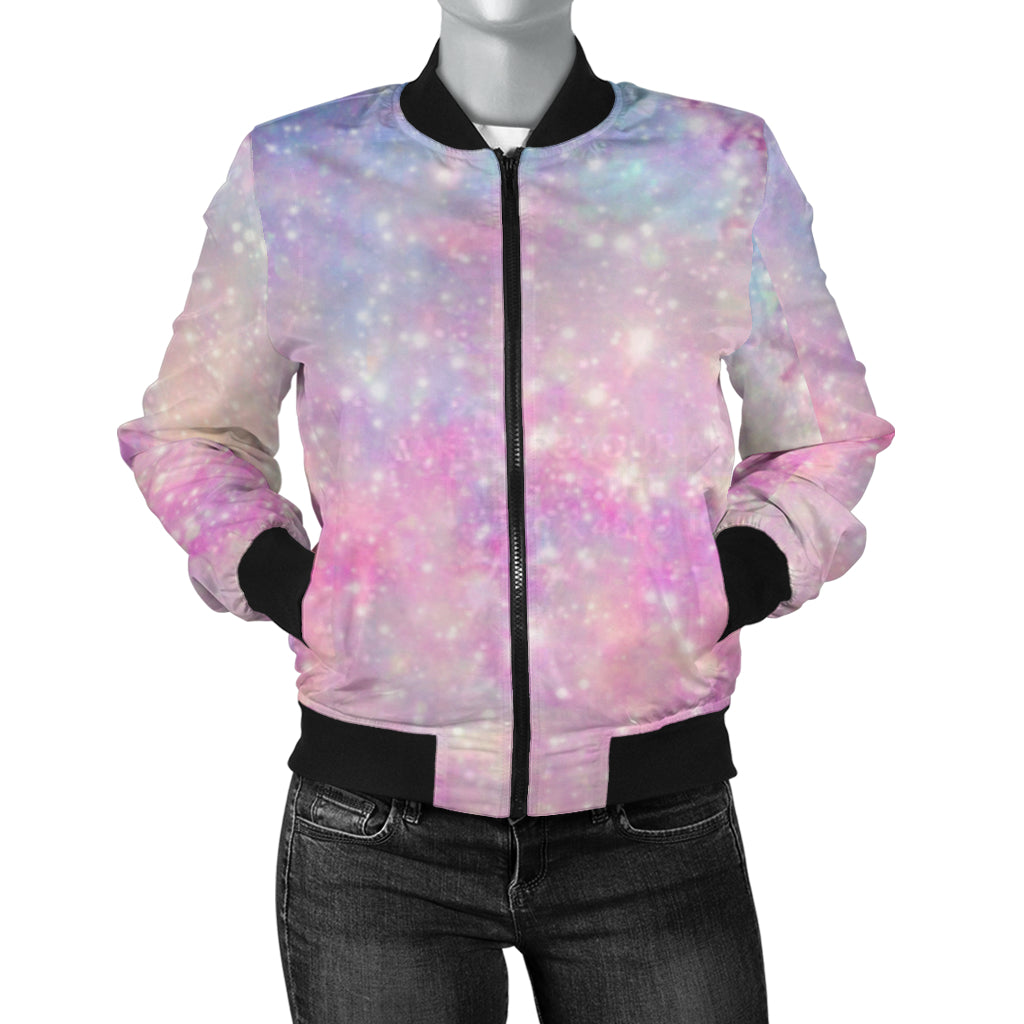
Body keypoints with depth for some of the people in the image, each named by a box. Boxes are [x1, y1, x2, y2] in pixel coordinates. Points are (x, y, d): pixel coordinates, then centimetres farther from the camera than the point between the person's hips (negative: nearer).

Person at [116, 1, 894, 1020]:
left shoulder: (727, 169, 0)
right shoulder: (292, 174, 0)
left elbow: (823, 437, 13)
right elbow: (187, 432, 13)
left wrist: (726, 593, -4)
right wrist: (286, 592, -3)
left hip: (657, 823, 1)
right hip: (376, 830, 0)